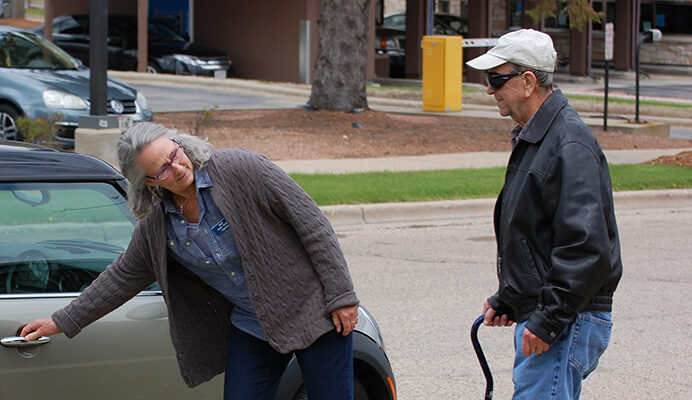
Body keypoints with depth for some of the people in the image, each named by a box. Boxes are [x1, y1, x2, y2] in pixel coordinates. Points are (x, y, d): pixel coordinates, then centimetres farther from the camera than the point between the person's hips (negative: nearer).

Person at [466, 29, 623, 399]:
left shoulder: (570, 145, -18)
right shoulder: (532, 139, 16)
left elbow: (586, 247, -24)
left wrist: (549, 319, -23)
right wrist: (506, 299, 23)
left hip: (569, 323, -11)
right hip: (539, 316, 11)